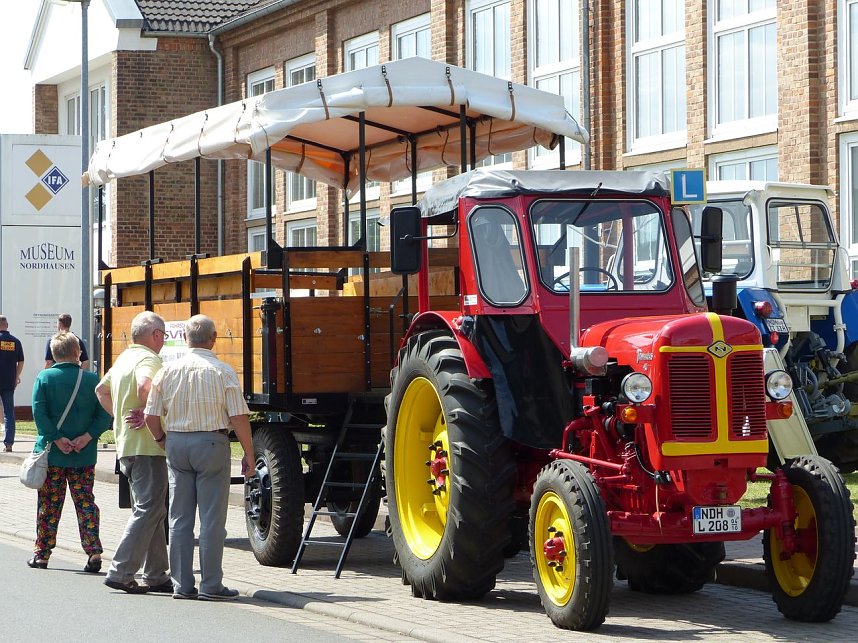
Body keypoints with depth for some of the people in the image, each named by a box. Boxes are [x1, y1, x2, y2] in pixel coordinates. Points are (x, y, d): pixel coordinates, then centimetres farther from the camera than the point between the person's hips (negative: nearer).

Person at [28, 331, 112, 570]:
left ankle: (42, 554, 16)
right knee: (85, 503, 7)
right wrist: (87, 437, -10)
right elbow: (104, 415, -7)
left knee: (48, 505, 9)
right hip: (85, 456, 1)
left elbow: (39, 413, -12)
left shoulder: (44, 378, -4)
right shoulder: (92, 380, -1)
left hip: (51, 453, -1)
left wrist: (56, 439, -11)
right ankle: (94, 553, -2)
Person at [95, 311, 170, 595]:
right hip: (146, 446, -10)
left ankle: (155, 574, 16)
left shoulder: (124, 358, 18)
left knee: (154, 510, 14)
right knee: (148, 509, -8)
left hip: (126, 442, 10)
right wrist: (148, 412, -19)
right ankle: (121, 572, -10)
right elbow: (145, 386, -34)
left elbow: (101, 390, 30)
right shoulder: (148, 359, -13)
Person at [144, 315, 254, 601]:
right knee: (212, 518, 1)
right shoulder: (223, 372, -7)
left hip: (176, 444, 4)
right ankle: (211, 585, 1)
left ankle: (182, 584, 10)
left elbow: (151, 416, 3)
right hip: (211, 443, -4)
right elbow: (238, 417, -10)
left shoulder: (168, 370, 2)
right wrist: (248, 453, -1)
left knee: (179, 519, 9)